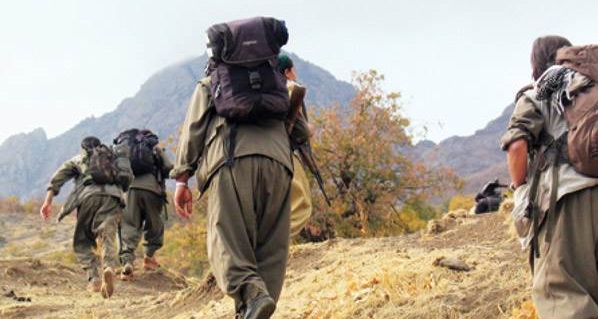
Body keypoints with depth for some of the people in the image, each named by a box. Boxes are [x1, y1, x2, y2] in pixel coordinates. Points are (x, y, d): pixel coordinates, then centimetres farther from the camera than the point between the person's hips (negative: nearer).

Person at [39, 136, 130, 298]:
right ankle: (109, 268, -39)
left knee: (81, 242, 12)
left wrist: (48, 202, 6)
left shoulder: (78, 160, 29)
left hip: (89, 196, -1)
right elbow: (126, 182, 24)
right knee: (108, 240, -8)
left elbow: (58, 178, 14)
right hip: (113, 198, 1)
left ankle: (94, 279, -6)